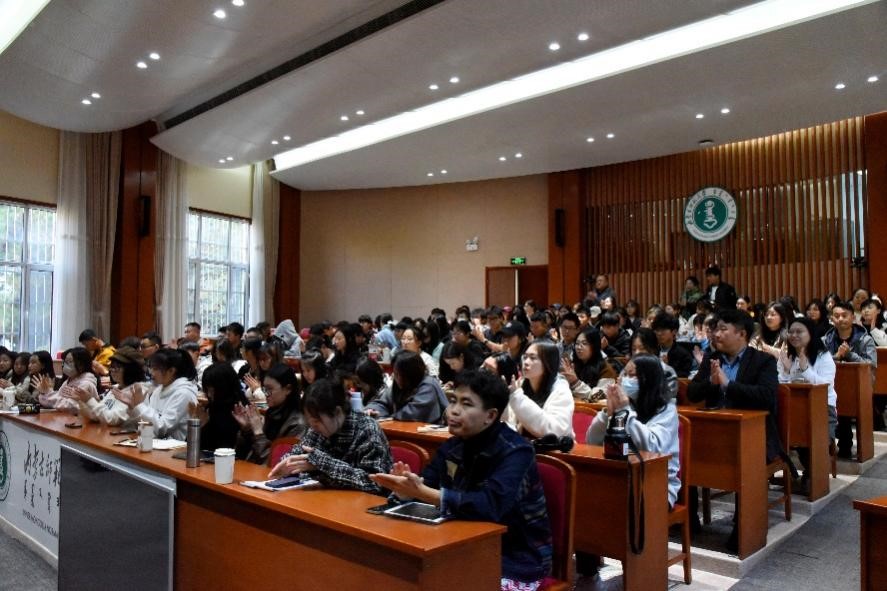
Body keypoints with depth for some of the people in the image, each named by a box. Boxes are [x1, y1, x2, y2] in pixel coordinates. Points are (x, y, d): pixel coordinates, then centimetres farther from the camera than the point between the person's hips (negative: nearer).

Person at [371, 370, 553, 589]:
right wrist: (408, 487, -27)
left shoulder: (515, 452, -20)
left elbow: (491, 506, -34)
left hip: (516, 562, -6)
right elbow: (425, 485, -4)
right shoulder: (453, 446, 1)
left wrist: (421, 492, -38)